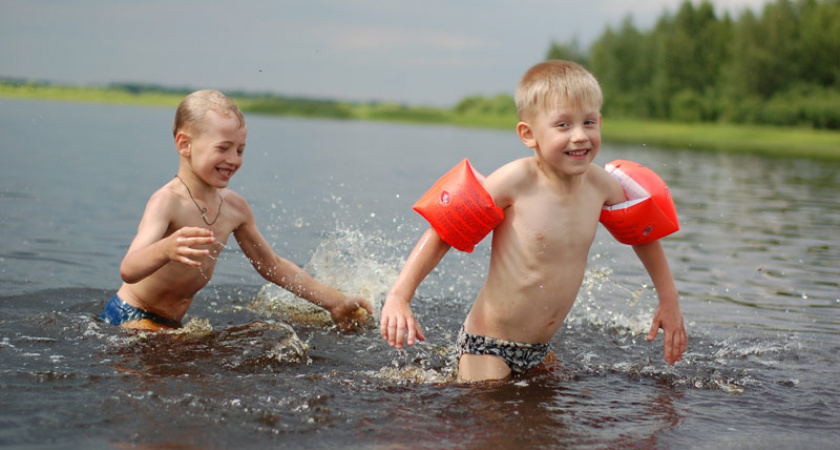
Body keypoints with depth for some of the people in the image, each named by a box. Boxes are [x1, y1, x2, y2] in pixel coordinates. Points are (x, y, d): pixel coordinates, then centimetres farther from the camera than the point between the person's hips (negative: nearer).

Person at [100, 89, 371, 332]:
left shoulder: (235, 207, 0)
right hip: (130, 318, -7)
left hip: (170, 323, 7)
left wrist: (334, 302, 13)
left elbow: (271, 265, 14)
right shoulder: (167, 202, -23)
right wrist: (165, 250, -58)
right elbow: (128, 271, -37)